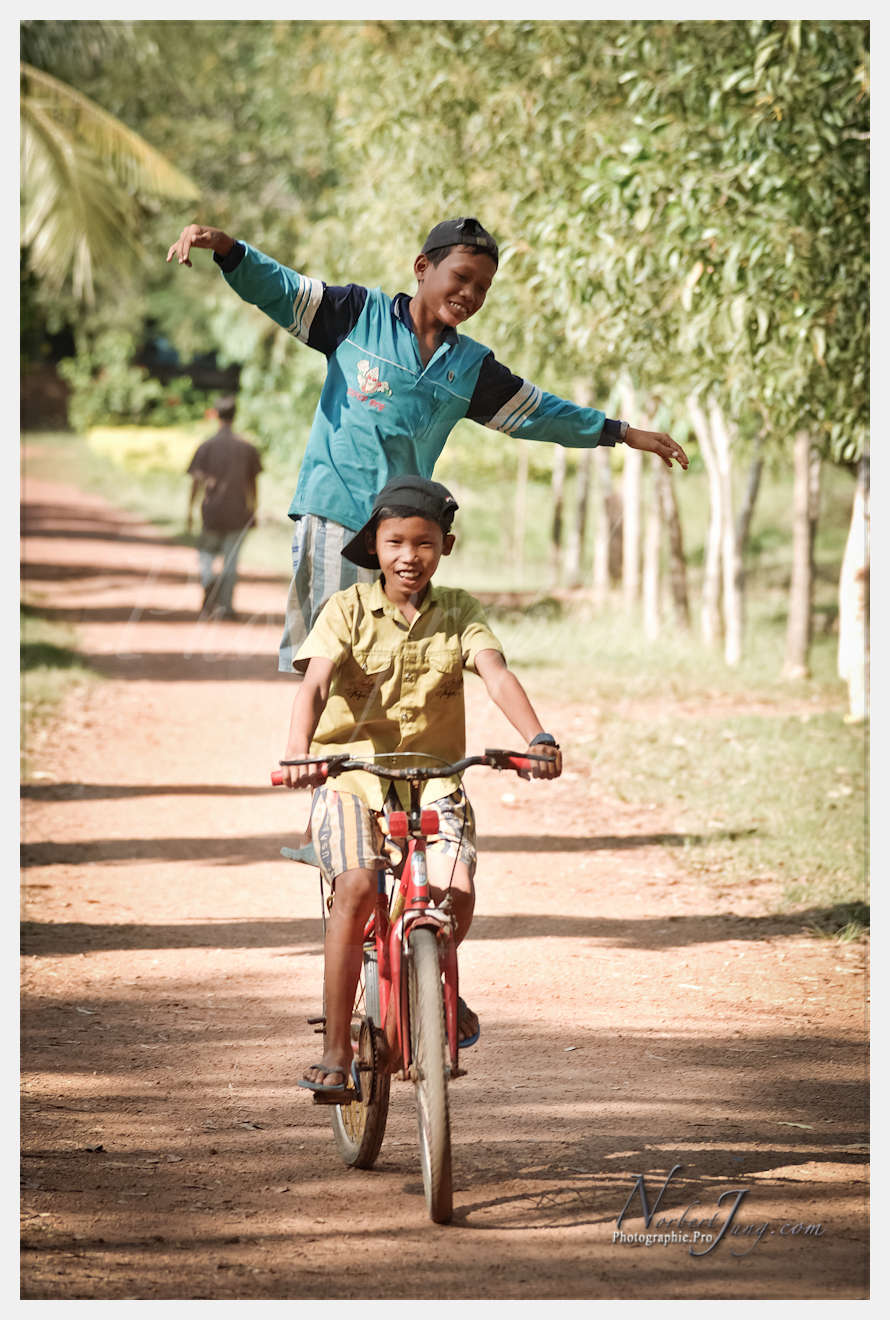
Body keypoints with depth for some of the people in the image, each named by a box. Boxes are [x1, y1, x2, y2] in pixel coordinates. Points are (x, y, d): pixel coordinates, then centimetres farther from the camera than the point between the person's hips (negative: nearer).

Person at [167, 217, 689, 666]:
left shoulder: (472, 367, 18)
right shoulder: (362, 315, 7)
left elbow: (536, 412, 28)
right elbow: (280, 290, 3)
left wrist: (621, 433, 32)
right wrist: (225, 247, -14)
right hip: (333, 516, -4)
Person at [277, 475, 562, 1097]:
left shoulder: (460, 612, 5)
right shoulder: (347, 610, -2)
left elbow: (497, 675, -12)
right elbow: (315, 684, -16)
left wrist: (537, 737, -32)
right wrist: (298, 752, -37)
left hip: (433, 778, 2)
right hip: (350, 772, -2)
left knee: (456, 892, -22)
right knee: (356, 888, -27)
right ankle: (336, 1049, -17)